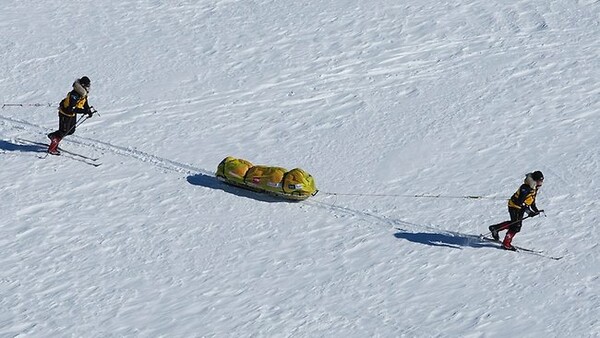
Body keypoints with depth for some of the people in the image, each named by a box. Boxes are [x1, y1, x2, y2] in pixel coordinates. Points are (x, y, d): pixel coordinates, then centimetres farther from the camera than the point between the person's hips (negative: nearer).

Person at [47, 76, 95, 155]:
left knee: (71, 131, 16)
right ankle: (51, 149, 9)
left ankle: (53, 136, 36)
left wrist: (89, 111, -10)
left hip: (73, 114, 9)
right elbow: (71, 108, -38)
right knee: (63, 132, -4)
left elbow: (85, 104, 9)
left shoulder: (84, 94, -5)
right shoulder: (74, 95, -34)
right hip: (65, 114, -9)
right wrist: (84, 111, -43)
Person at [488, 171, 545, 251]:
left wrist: (536, 210, 5)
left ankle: (495, 228, 32)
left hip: (521, 207, 10)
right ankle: (506, 243, 2)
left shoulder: (534, 188, 2)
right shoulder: (525, 188, -29)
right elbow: (520, 201, -32)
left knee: (514, 223, 19)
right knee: (516, 226, -9)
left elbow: (532, 200, 16)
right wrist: (529, 212, -35)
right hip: (515, 206, -10)